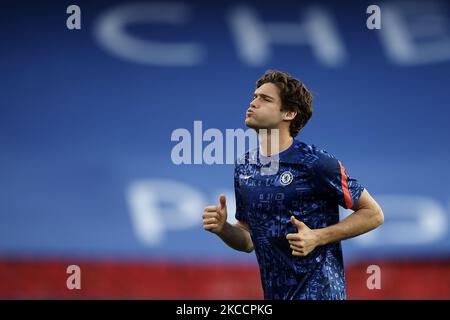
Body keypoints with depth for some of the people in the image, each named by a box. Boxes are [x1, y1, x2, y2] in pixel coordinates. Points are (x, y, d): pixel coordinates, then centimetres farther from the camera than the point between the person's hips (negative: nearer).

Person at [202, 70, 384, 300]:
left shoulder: (315, 163, -11)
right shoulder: (244, 166, 8)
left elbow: (373, 214, -7)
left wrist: (318, 237, -16)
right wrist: (222, 228, -4)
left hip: (316, 290, -6)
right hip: (273, 293, 6)